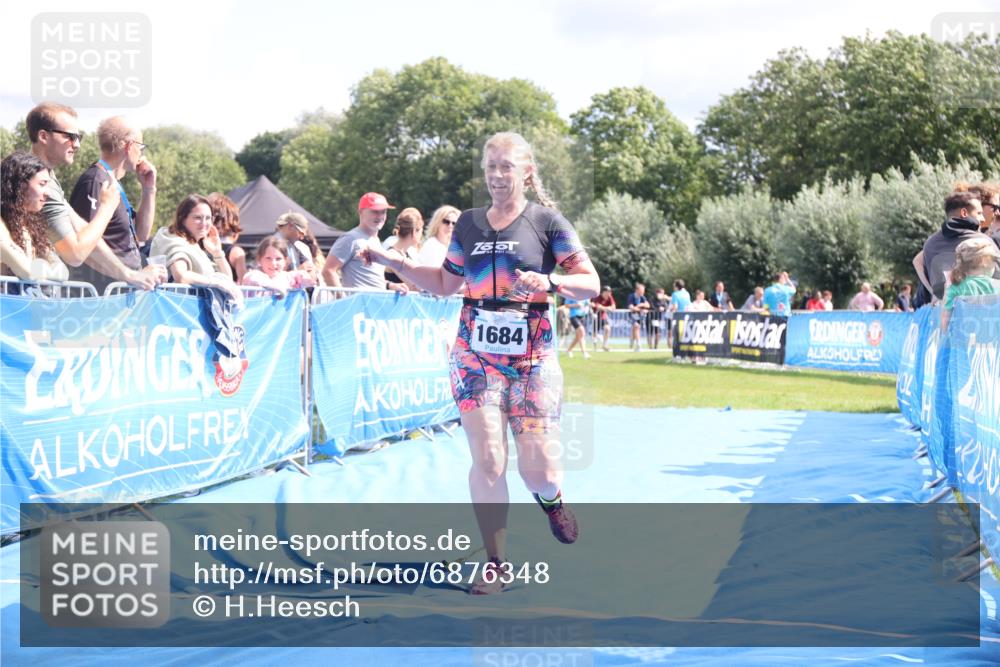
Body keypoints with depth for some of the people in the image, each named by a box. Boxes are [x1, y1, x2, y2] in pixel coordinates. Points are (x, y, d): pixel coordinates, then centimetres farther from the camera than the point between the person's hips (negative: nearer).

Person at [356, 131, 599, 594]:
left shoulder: (547, 221, -1)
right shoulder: (469, 224, 9)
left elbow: (590, 284, -5)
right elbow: (444, 284, 18)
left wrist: (547, 282, -23)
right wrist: (394, 261, 7)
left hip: (532, 357, -2)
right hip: (475, 355, 2)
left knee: (539, 473, -5)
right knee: (487, 462, -7)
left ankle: (551, 499, 33)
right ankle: (496, 565, 3)